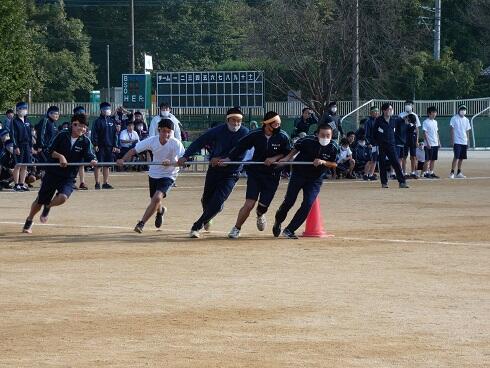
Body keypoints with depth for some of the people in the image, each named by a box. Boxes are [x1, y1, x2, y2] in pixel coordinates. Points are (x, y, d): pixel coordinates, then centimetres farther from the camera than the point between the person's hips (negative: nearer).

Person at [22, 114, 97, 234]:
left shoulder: (85, 142, -3)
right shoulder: (62, 136, -4)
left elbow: (89, 156, -16)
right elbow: (50, 150, -3)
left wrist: (92, 161, -38)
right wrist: (60, 156, -21)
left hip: (68, 177, 0)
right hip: (52, 172, 0)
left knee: (62, 197, -26)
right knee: (40, 200, 5)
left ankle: (48, 207, 9)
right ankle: (29, 221, 32)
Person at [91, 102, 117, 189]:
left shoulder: (112, 121, 10)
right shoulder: (98, 121, -3)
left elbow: (115, 134, 13)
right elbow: (94, 133, -6)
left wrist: (115, 146, 7)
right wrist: (95, 144, -13)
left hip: (109, 146, 4)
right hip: (100, 147, -4)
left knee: (107, 165, 8)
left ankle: (106, 183, 13)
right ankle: (97, 183, 4)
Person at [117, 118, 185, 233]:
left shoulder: (176, 144, -23)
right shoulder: (152, 141, -15)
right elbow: (134, 150, -13)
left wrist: (170, 163, -49)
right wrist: (123, 160, -30)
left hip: (168, 175, -4)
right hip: (153, 174, 4)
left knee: (157, 198, -24)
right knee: (155, 200, 16)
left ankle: (141, 223, -14)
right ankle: (160, 211, 55)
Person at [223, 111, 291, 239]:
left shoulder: (283, 137, -8)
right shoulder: (255, 135, -8)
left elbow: (288, 154, -1)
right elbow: (241, 146, -1)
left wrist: (275, 158, -16)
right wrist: (229, 158, -7)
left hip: (272, 175, 1)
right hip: (255, 172, -1)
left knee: (263, 206, -1)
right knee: (249, 204, -12)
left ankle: (260, 215, 37)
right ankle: (236, 229, 5)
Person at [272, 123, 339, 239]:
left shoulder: (333, 147, -17)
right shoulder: (308, 141, -19)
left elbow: (334, 165, -9)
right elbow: (296, 148, 1)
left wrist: (323, 162, -25)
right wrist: (287, 158, -7)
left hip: (315, 179, 1)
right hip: (299, 173, -1)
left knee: (308, 204, -13)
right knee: (289, 202, 2)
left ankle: (288, 230, -4)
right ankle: (278, 222, 32)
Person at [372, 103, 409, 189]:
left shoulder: (394, 120, 7)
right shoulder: (378, 120, -4)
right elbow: (374, 133, 3)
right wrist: (377, 142, -1)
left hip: (391, 145, 2)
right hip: (381, 145, -2)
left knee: (396, 163, -5)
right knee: (382, 164, 3)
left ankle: (402, 182, -7)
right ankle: (384, 182, 12)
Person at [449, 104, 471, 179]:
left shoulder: (466, 120, 12)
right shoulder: (454, 119, -4)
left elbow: (467, 131, 16)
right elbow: (452, 130, -6)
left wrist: (467, 141, 12)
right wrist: (452, 141, -12)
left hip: (464, 142, 6)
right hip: (457, 141, -6)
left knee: (461, 158, 7)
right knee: (456, 157, -14)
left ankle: (459, 173, 14)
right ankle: (452, 173, -13)